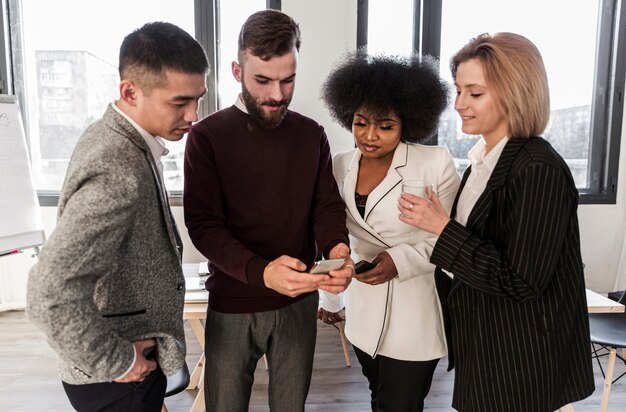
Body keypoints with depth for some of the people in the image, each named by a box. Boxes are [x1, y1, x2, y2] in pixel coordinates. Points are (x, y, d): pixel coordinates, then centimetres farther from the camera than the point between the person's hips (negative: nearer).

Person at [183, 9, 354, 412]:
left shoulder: (312, 134, 1)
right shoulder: (207, 136, -10)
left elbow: (327, 205, 0)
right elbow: (203, 225, -15)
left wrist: (337, 246, -23)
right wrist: (260, 271, -32)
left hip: (299, 302, 3)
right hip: (233, 305, -2)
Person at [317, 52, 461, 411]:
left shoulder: (436, 163, -15)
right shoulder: (340, 167, 0)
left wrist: (401, 260, -22)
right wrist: (331, 299, 15)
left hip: (416, 315, -4)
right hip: (366, 313, 5)